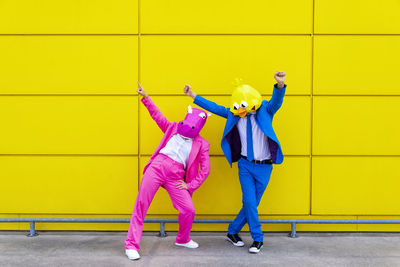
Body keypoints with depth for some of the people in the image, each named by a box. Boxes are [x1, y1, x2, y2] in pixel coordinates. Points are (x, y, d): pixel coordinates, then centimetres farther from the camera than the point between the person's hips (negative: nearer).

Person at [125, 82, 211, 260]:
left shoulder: (202, 144, 13)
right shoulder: (173, 128, 18)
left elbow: (205, 170, 10)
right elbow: (157, 116, 15)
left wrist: (190, 185, 3)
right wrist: (145, 97, 6)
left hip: (176, 177, 0)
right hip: (157, 166, 0)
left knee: (189, 210, -5)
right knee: (141, 204, -8)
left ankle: (182, 239, 25)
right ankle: (131, 245, 0)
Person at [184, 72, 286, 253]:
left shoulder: (265, 110, -7)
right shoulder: (234, 114, 1)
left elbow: (276, 102, -27)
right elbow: (215, 108, 10)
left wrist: (280, 85, -49)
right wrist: (194, 96, 8)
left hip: (264, 167, -1)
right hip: (245, 165, 1)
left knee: (252, 204, 6)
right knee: (249, 202, -7)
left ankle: (233, 231, 25)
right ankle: (258, 239, 9)